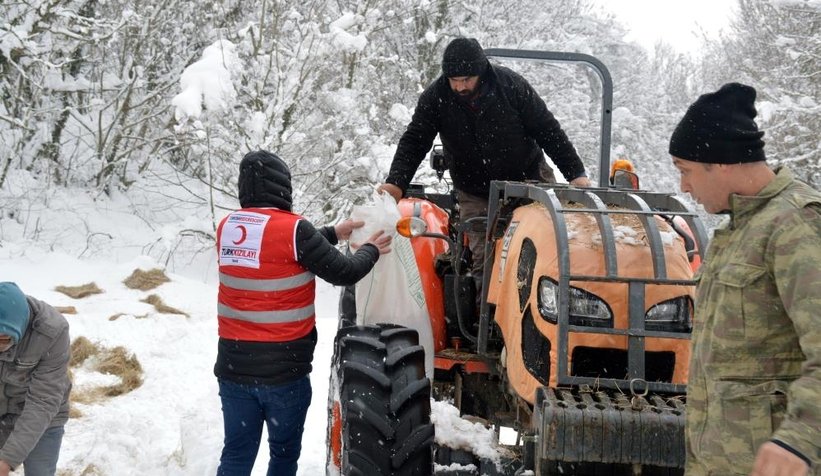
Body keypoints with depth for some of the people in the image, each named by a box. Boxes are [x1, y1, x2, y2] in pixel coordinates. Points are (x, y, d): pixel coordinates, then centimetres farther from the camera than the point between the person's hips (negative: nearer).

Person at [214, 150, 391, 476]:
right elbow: (343, 273, -9)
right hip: (283, 370, -5)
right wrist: (370, 250, 11)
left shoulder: (228, 227, 3)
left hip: (233, 365, 5)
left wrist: (333, 234, 23)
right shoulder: (293, 228, -16)